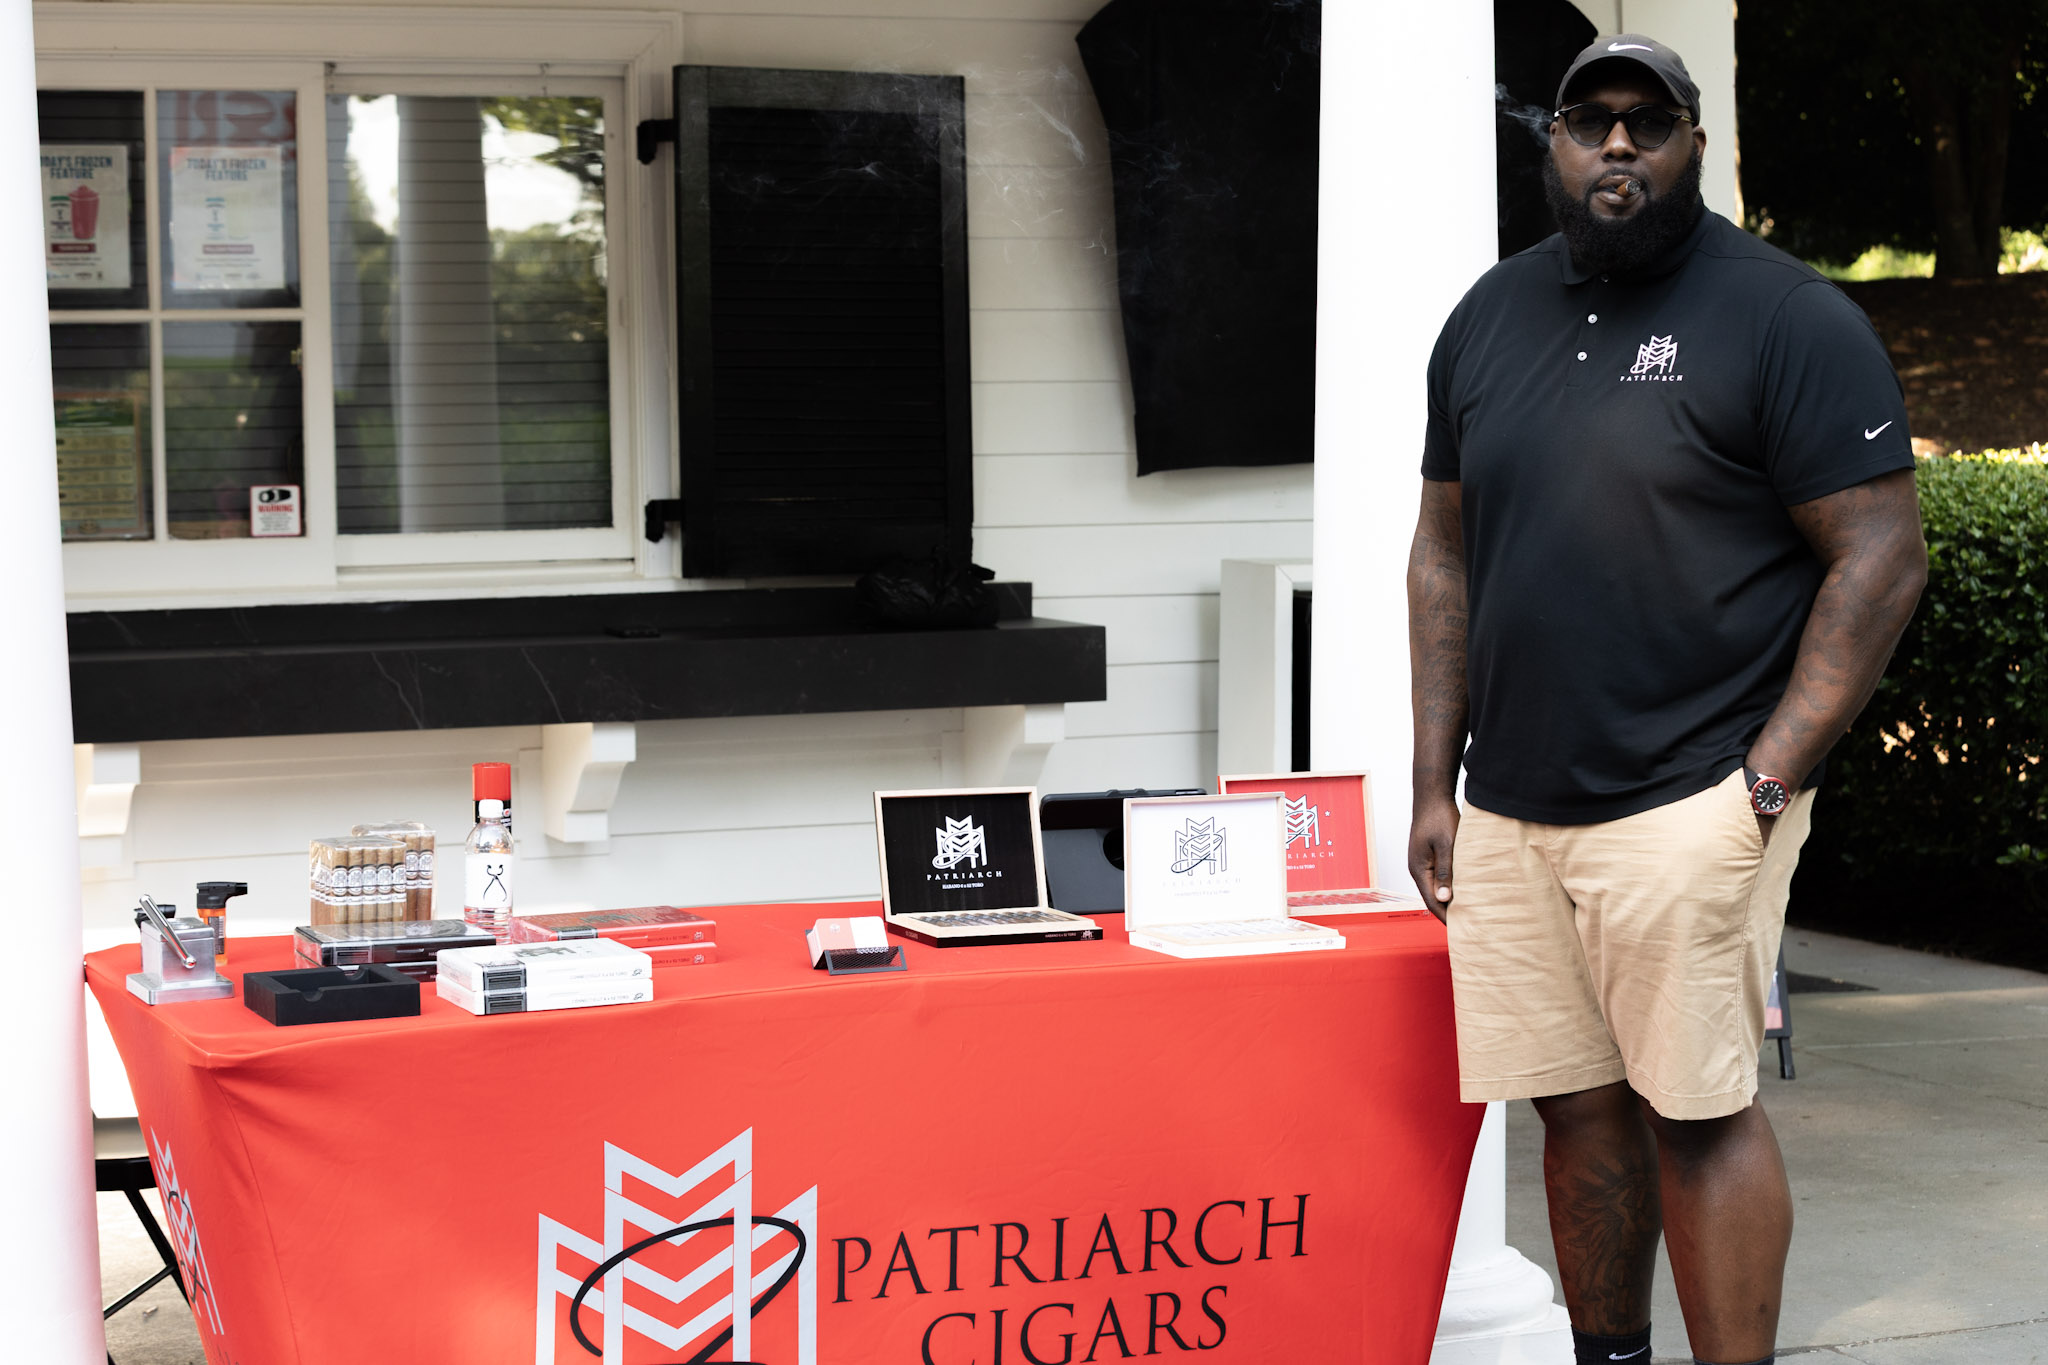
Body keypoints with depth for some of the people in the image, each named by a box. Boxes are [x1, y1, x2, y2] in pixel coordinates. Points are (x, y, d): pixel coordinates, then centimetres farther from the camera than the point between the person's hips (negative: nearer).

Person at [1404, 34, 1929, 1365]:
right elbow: (1444, 558, 17)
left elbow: (1882, 555, -7)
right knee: (1578, 1106, 10)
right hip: (1508, 808, 5)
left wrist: (1769, 779, -12)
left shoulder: (1787, 316, -3)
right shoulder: (1490, 317, 14)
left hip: (1686, 804, -5)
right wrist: (1433, 783, 11)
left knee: (1698, 1109, -6)